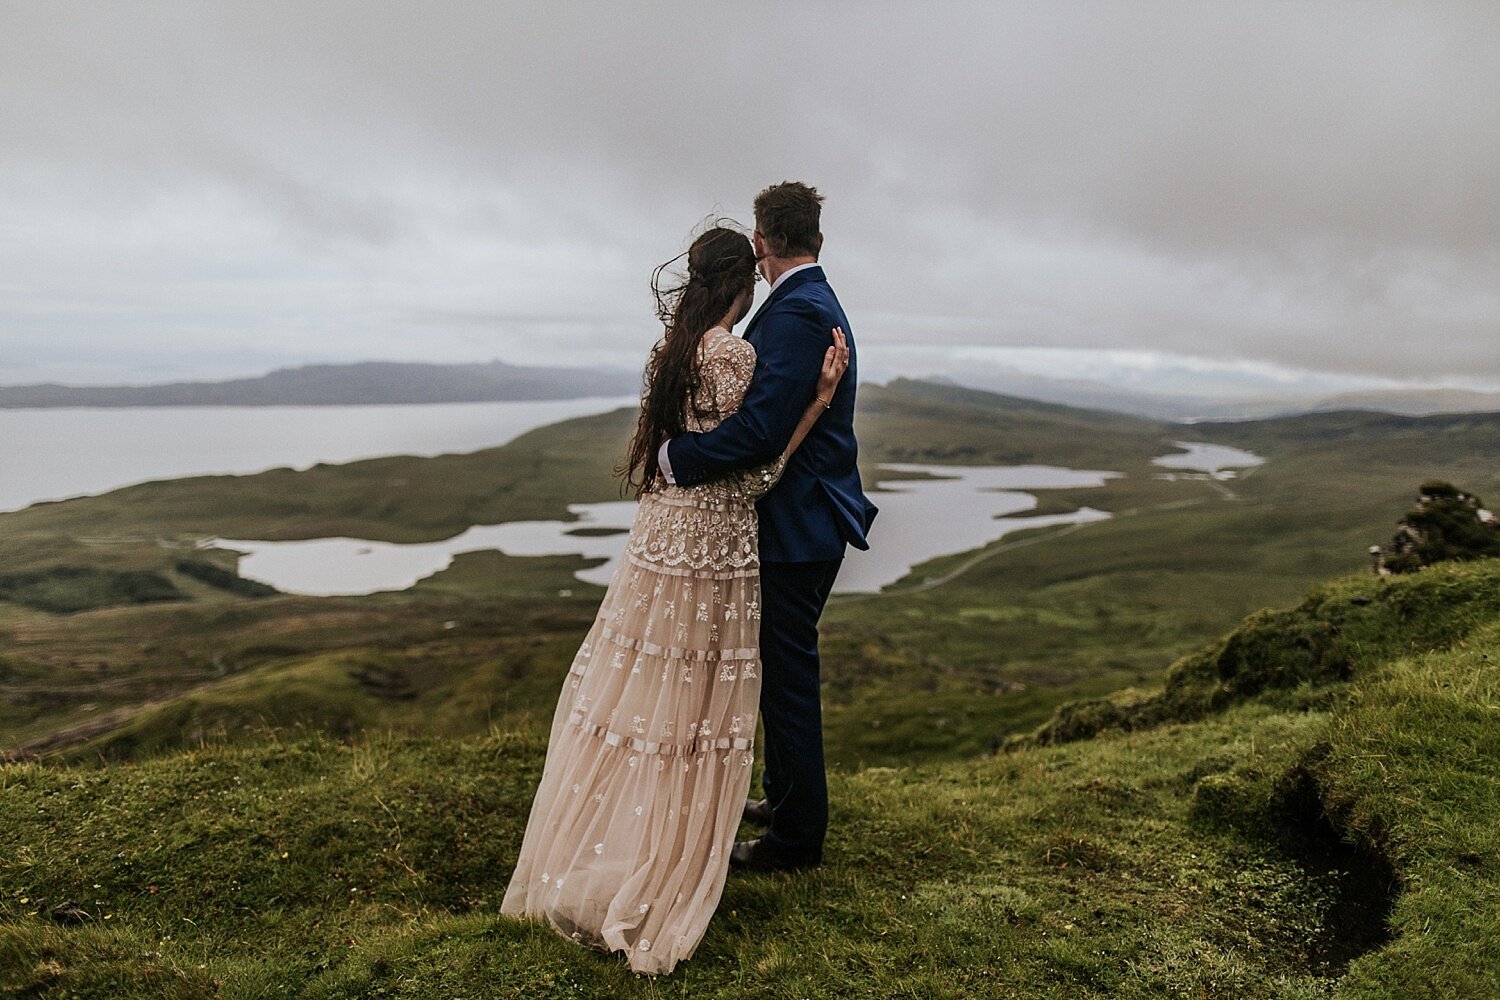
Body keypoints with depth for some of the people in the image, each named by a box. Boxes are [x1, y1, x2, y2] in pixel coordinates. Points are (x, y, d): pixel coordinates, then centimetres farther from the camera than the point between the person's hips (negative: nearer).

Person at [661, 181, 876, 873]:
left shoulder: (798, 312, -19)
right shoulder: (817, 305, 14)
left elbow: (761, 427, -29)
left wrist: (677, 457, -18)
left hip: (795, 526, -11)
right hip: (802, 518, 11)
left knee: (787, 677, 1)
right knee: (784, 668, 22)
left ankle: (796, 836, 17)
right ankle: (784, 796, 39)